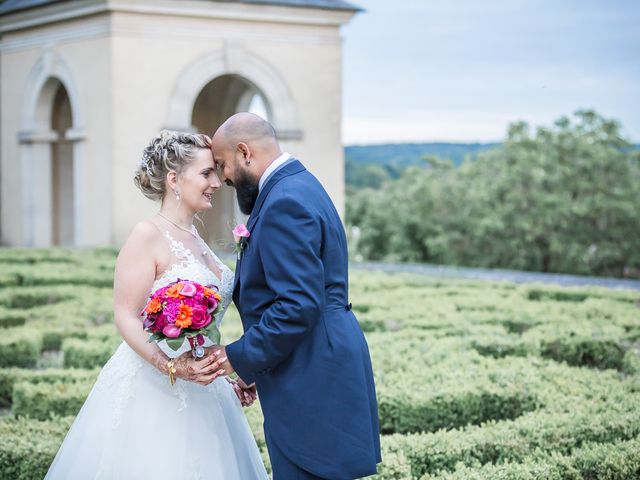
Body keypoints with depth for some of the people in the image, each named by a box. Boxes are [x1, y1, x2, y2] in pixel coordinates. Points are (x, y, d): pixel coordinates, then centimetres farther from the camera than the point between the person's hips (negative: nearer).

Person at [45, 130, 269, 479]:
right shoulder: (147, 236, -11)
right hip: (152, 387, -8)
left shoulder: (194, 239, 13)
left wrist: (225, 377, 16)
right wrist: (170, 366, -29)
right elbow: (126, 317, -17)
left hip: (199, 388, 8)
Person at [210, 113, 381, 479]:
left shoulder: (286, 202, -17)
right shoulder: (301, 185, 16)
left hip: (311, 378, -11)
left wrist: (239, 358, -15)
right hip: (318, 368, 11)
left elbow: (297, 306, -24)